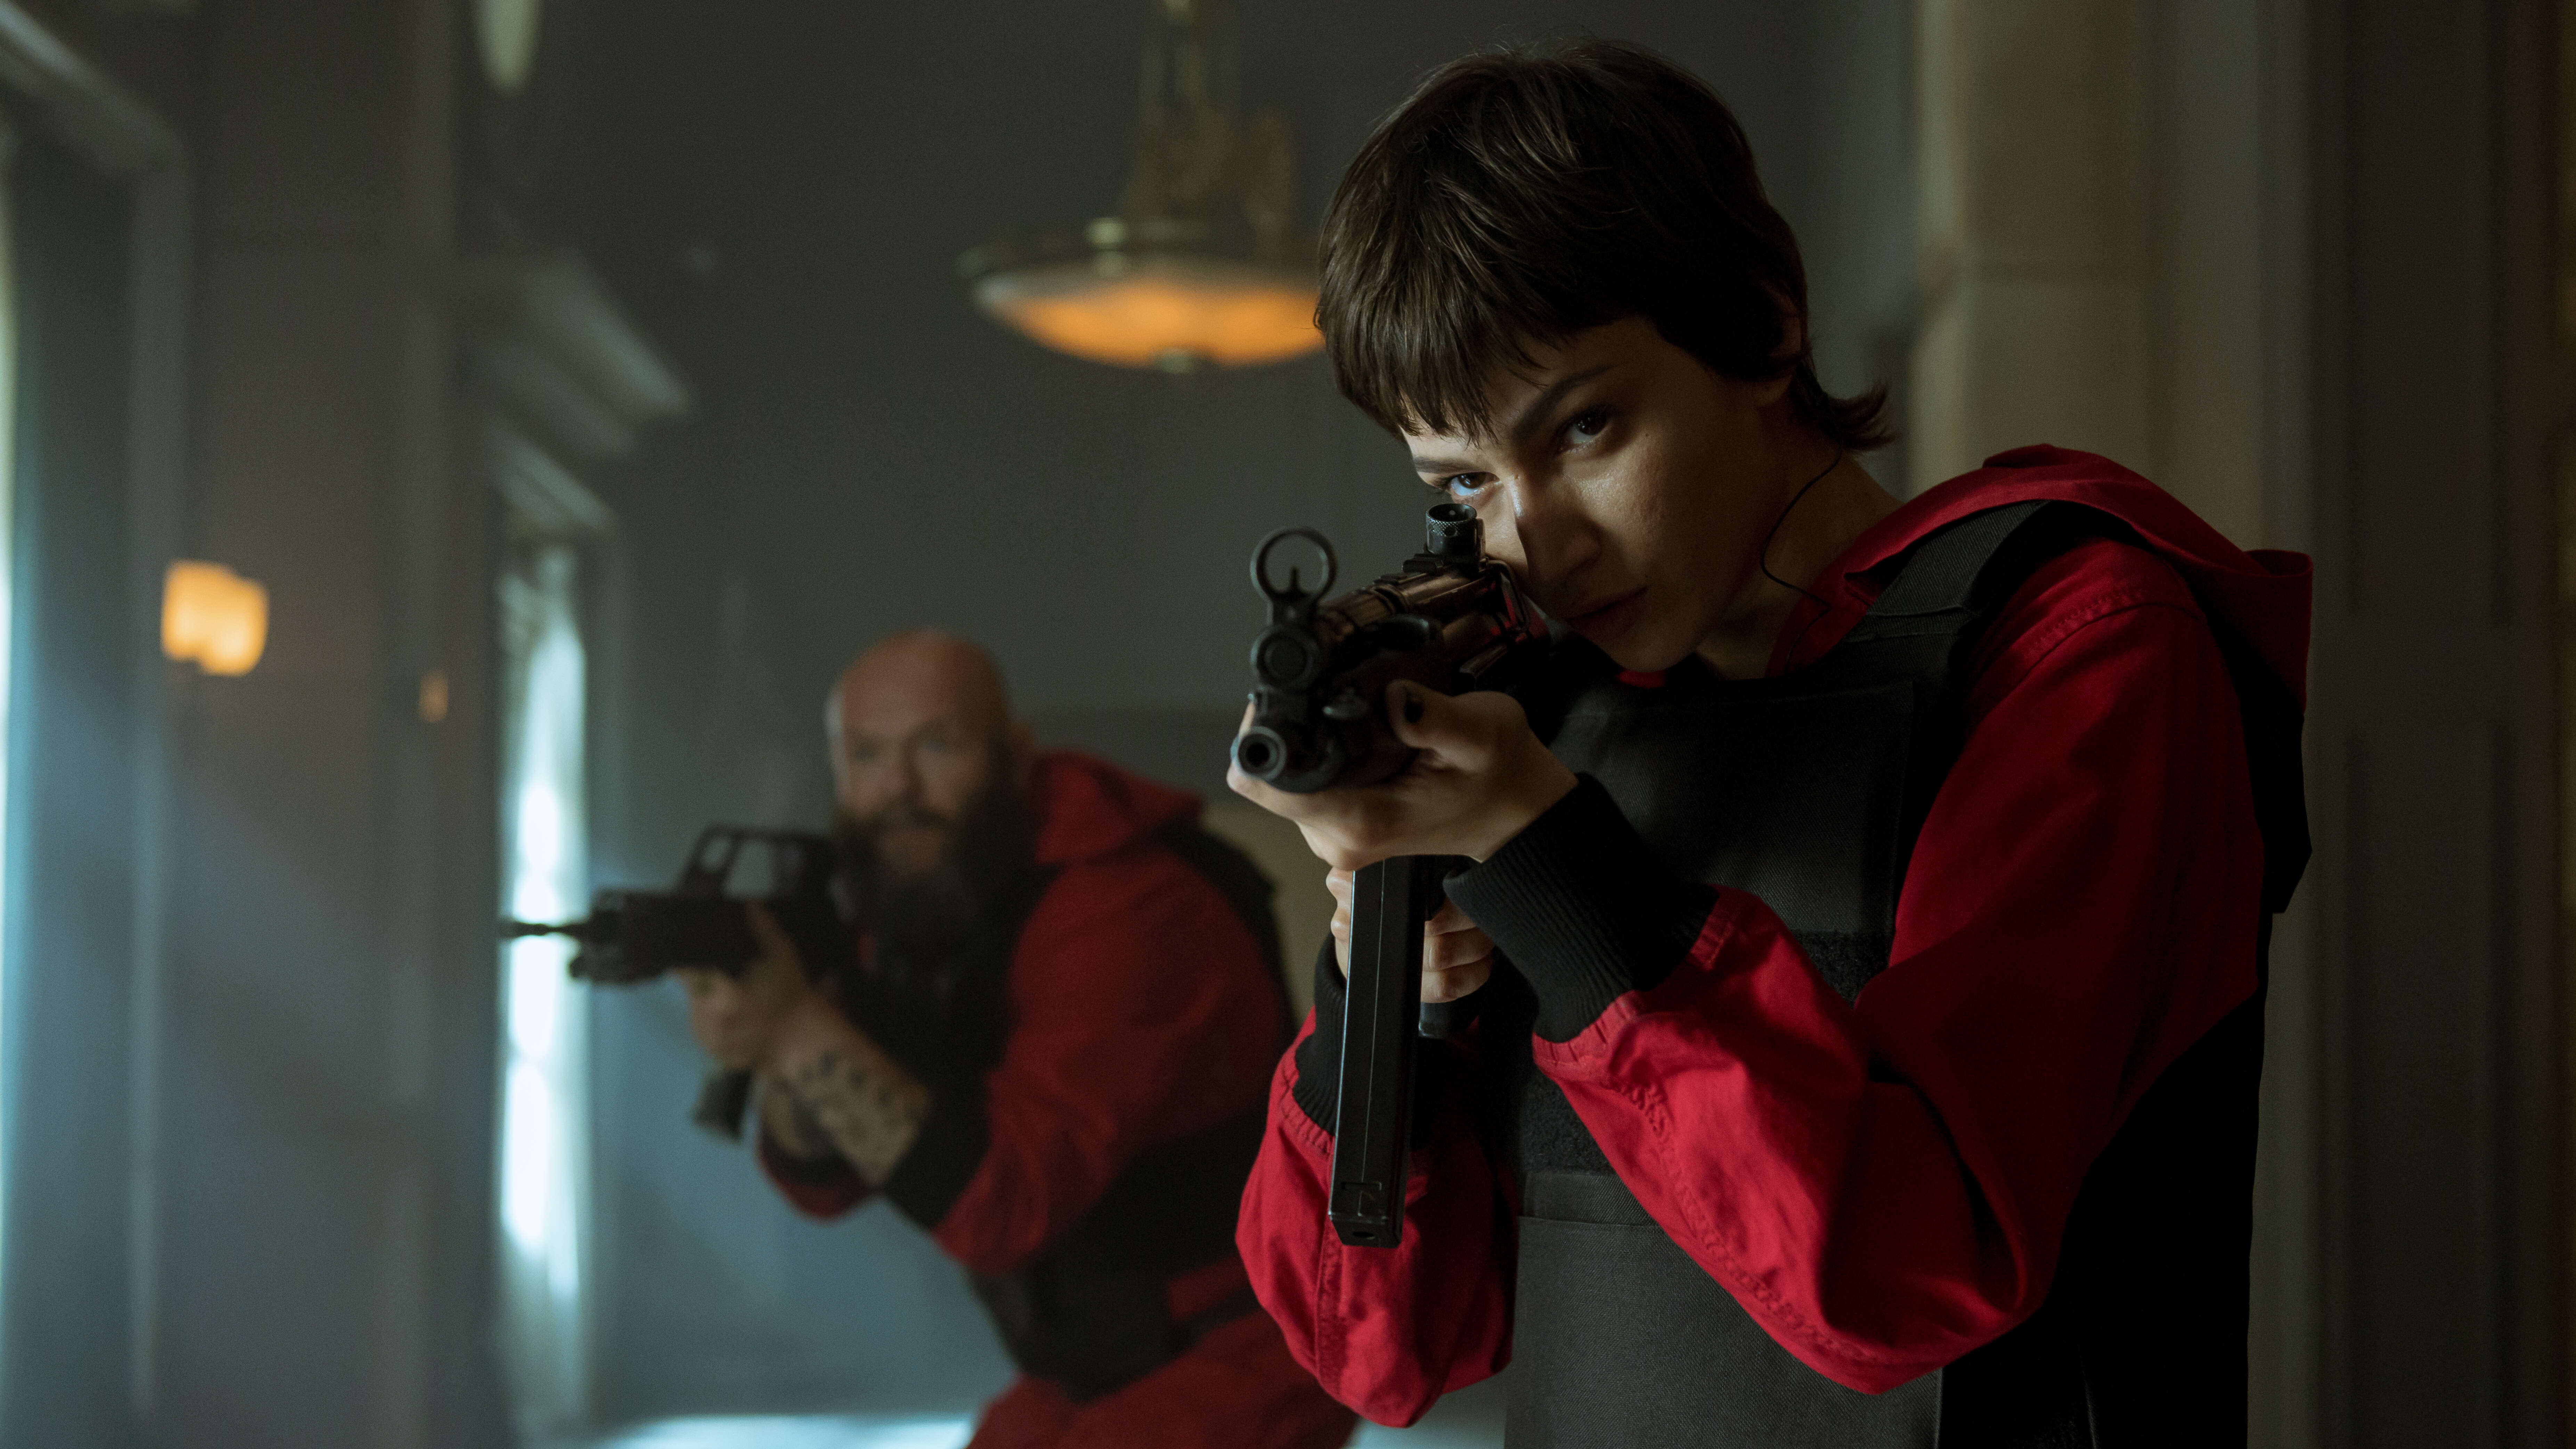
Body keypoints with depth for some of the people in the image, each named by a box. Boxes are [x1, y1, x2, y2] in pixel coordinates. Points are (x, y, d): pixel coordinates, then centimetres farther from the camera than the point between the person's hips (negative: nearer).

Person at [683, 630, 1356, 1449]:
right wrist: (771, 1057, -20)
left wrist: (802, 1030, -36)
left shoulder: (1130, 919, -25)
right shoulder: (912, 906, 1)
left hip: (1239, 1373, -9)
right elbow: (824, 1181, 1)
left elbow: (1002, 1203, -32)